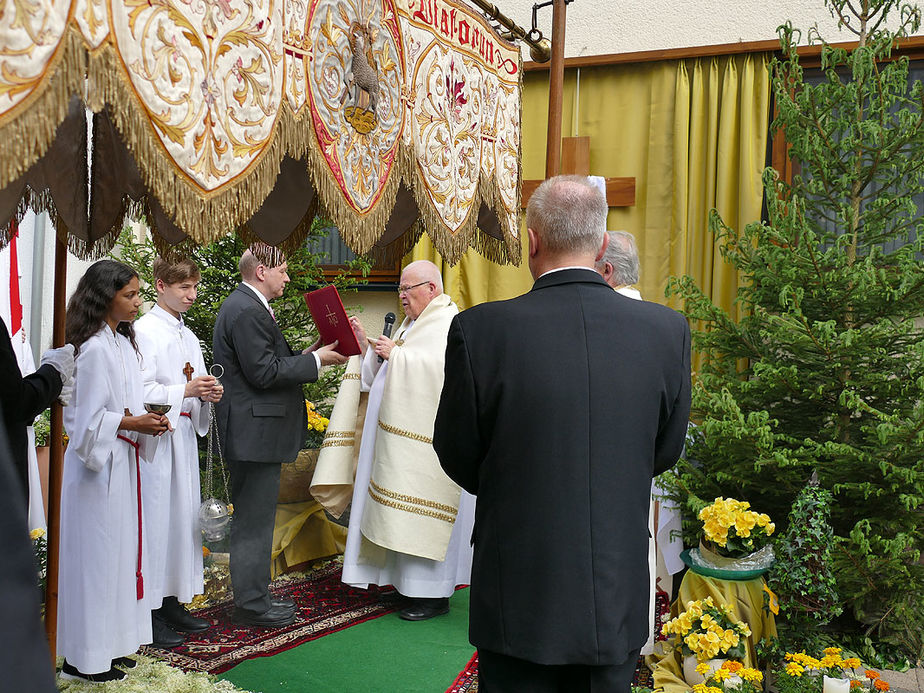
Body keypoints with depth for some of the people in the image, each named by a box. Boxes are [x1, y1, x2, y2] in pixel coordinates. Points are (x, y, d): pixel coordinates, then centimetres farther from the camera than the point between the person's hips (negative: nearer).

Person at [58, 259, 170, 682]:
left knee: (120, 550, 14)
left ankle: (110, 643, 26)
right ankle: (86, 657, 12)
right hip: (98, 468, -9)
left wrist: (147, 419, 2)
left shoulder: (122, 342, 12)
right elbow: (86, 419, -18)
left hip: (122, 464, 9)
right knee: (97, 555, -1)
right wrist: (132, 422, -17)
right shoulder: (95, 349, -17)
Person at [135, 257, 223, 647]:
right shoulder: (145, 331, -7)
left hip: (184, 434, 8)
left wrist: (207, 393, 2)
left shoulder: (187, 336, 18)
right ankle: (151, 611, 3)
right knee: (155, 519, -5)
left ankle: (173, 603, 21)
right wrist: (184, 391, -21)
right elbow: (139, 391, -14)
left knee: (182, 516, 11)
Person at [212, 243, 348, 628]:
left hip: (253, 433, 11)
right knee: (254, 521, -2)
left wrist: (305, 356, 7)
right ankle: (251, 604, 8)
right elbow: (264, 373, -22)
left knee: (254, 519, 17)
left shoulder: (244, 306, 17)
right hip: (255, 433, -11)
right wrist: (315, 360, -14)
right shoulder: (247, 311, -17)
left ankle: (253, 594, 28)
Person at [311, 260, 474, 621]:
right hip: (400, 433, 9)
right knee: (403, 511, 12)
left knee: (421, 507, -5)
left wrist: (396, 354, -19)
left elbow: (442, 368, -25)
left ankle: (433, 595, 4)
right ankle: (411, 583, 21)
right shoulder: (411, 324, 18)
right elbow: (383, 373, 18)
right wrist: (366, 345, 3)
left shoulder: (449, 323, -10)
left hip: (424, 437, -9)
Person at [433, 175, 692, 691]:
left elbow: (458, 457, -5)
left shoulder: (481, 329, -17)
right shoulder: (668, 330, -9)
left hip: (520, 607, -2)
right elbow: (665, 452, 3)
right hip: (618, 606, 2)